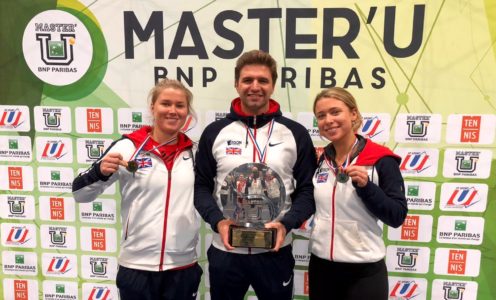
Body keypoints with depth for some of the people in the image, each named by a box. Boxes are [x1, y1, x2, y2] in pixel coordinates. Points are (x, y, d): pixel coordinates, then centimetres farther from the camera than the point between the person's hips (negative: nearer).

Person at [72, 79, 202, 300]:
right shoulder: (128, 147, -7)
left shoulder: (194, 152, 1)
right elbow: (80, 194, -5)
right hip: (137, 267, -2)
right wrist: (101, 172, -22)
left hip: (184, 267, 3)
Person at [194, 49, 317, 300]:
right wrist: (218, 221, -14)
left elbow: (308, 189, 0)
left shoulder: (296, 133, -1)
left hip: (275, 251, 0)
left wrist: (286, 223, -16)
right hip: (225, 251, 1)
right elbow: (201, 186, 3)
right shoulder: (214, 132, 0)